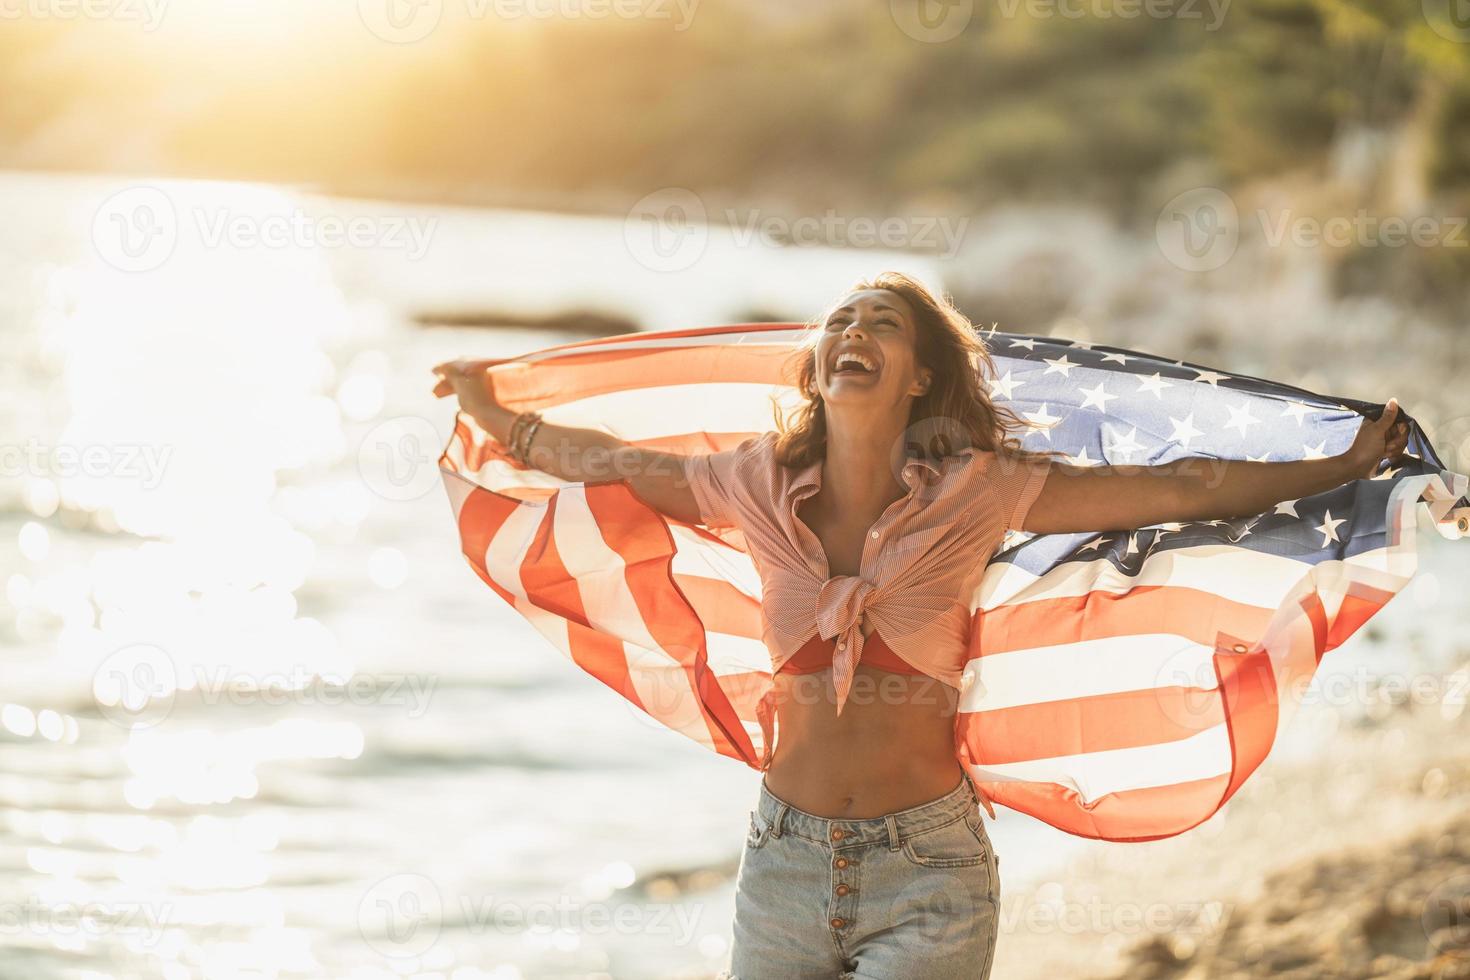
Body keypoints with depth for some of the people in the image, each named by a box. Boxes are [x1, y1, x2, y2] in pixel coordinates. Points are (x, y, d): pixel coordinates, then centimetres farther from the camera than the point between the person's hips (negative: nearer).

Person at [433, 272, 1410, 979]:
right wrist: (501, 420, 29)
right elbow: (609, 461, 19)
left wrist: (1347, 466, 2)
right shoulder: (763, 484, 2)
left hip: (927, 869, -2)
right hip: (786, 859, 3)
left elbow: (1184, 489, 0)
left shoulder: (977, 492, -5)